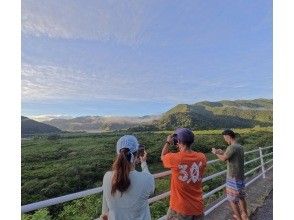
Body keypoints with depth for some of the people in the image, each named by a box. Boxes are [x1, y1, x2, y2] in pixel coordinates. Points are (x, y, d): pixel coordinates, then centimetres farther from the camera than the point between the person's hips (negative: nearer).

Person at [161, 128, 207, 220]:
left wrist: (168, 142, 8)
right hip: (198, 206, 4)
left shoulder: (174, 158, -24)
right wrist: (182, 148, 9)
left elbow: (163, 156, -1)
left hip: (180, 208, -3)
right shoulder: (202, 157, -13)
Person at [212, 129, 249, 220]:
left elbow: (224, 159, -30)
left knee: (232, 199, 7)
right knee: (241, 197, 24)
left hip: (233, 178, -9)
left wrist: (216, 153, -14)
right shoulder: (240, 147, 6)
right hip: (241, 177, 9)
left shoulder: (232, 147, -22)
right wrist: (222, 153, 9)